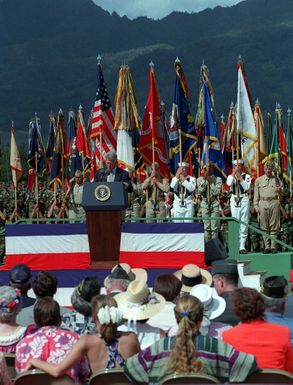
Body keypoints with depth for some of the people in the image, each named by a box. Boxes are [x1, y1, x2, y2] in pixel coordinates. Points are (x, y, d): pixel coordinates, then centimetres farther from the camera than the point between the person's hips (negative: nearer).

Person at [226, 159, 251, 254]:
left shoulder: (246, 176, 7)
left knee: (244, 223, -1)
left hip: (244, 200, -1)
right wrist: (234, 172, -9)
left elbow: (246, 187, -8)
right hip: (234, 200, 1)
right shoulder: (231, 176, 10)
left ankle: (242, 246, 2)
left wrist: (240, 178, -10)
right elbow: (229, 183, -12)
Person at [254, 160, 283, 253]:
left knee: (274, 226, -4)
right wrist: (256, 206, 3)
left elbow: (281, 194, 15)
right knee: (264, 226, -1)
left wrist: (280, 191, -9)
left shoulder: (277, 179, 14)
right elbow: (256, 194, 13)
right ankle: (267, 246, 2)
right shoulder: (259, 180, 14)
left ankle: (273, 247, -2)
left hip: (274, 203, 0)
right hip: (263, 203, 0)